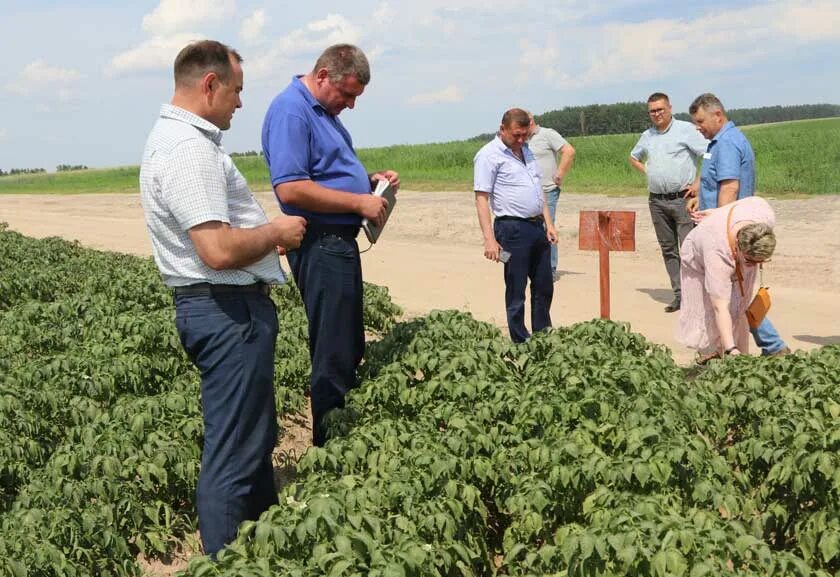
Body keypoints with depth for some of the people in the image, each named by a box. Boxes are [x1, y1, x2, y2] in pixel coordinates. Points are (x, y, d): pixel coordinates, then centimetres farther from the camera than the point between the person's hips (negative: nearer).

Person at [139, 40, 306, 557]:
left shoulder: (178, 137, 14)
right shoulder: (189, 148, -21)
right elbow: (220, 250, -29)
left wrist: (267, 232, 15)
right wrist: (278, 232, -12)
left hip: (231, 306, 12)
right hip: (228, 311, -12)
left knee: (257, 437, 23)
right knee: (233, 455, -2)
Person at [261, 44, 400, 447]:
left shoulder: (324, 111, 17)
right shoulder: (291, 111, -15)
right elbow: (290, 188, -25)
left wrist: (372, 179, 9)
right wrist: (360, 202, -19)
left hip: (340, 242, 11)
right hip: (320, 245, -11)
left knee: (349, 349, 18)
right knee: (333, 357, -3)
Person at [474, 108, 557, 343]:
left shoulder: (526, 151, 15)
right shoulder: (489, 155, -10)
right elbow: (481, 198, -14)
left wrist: (548, 223, 13)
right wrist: (490, 239, -20)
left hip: (537, 226, 8)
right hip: (512, 228, -8)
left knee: (544, 287, 14)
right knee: (516, 292, 0)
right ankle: (521, 343, 10)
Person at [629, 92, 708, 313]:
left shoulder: (685, 129, -4)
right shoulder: (647, 136, 14)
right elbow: (634, 157, 32)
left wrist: (698, 183, -11)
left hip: (682, 198, -6)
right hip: (657, 201, 6)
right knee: (668, 249, 7)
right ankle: (679, 294, 13)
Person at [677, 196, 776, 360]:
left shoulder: (766, 216, -37)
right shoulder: (717, 252, -49)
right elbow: (720, 307, -50)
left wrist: (719, 213, 6)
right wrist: (730, 350, -58)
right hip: (699, 257, -4)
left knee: (739, 310, -2)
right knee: (708, 313, -8)